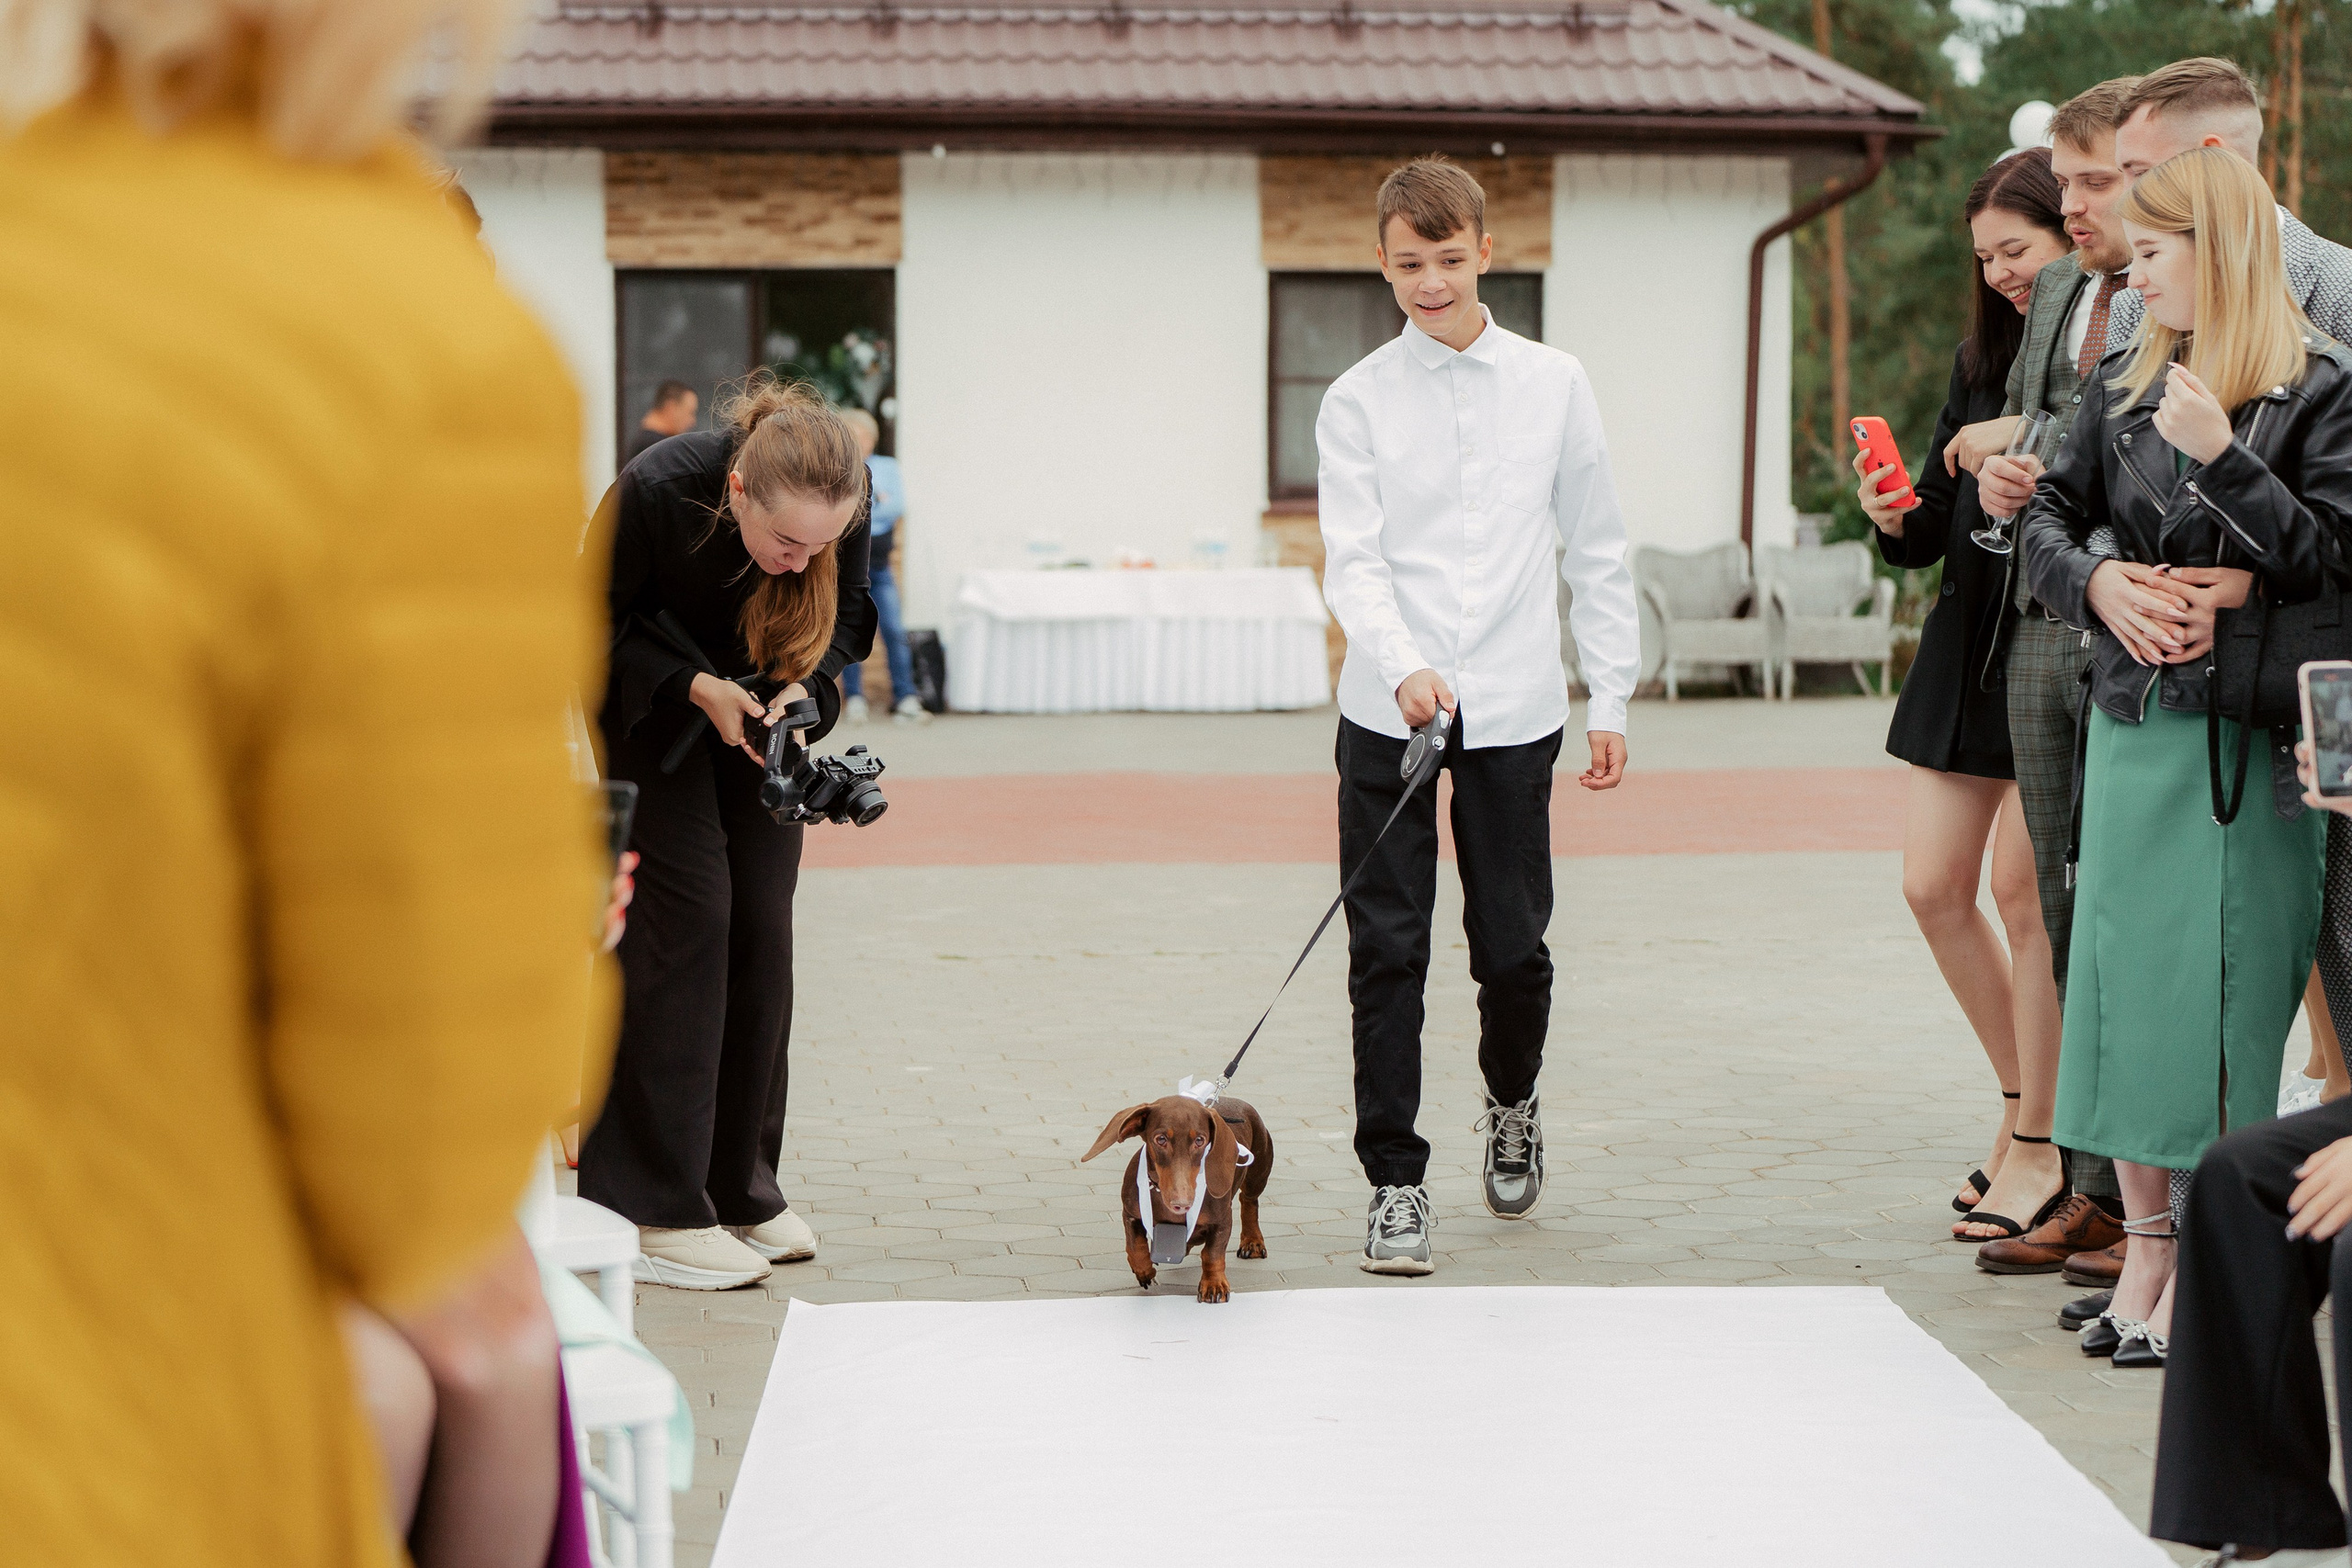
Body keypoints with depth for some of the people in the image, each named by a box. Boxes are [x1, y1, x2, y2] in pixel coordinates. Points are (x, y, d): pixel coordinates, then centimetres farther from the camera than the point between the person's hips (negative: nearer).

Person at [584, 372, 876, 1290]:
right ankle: (659, 1211, -8)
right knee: (683, 916, -12)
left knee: (763, 927, 1)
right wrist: (698, 689, -30)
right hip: (654, 700, -4)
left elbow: (847, 619, -7)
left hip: (761, 706, 4)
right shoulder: (656, 491, -36)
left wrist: (802, 690, -25)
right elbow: (600, 619, -19)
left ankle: (742, 1187, 12)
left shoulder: (843, 500, -26)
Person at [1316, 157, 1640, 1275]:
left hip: (1514, 713, 1)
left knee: (1513, 947, 5)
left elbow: (1596, 552, 11)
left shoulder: (1553, 385, 6)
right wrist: (1406, 670, -24)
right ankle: (1395, 1182, 6)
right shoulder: (1358, 401, 1)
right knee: (1387, 951, -2)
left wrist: (1609, 700, 7)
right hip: (1388, 714, -1)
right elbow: (1352, 561, -7)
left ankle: (1511, 1105, 36)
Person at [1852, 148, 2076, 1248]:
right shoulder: (1983, 360, 13)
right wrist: (1897, 518, -6)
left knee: (2025, 890, -5)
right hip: (1970, 646, 7)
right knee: (1932, 886, 6)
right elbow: (1939, 528, 14)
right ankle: (2027, 1099, 24)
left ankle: (2042, 1146, 7)